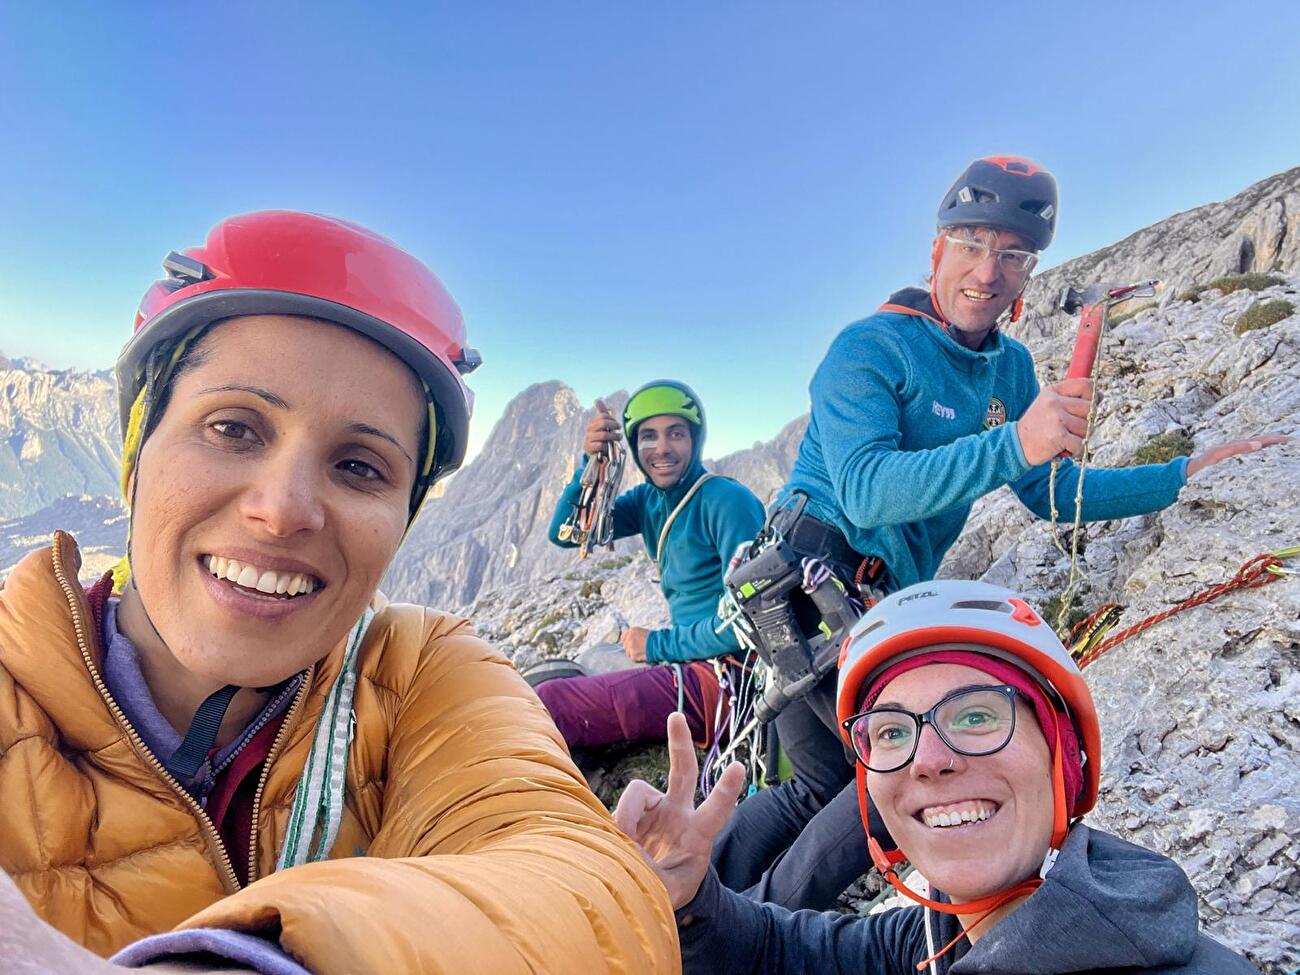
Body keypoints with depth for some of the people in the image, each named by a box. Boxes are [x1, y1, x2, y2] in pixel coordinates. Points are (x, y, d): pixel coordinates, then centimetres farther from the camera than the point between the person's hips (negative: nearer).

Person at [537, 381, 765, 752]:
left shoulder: (728, 501, -15)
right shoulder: (648, 500, 9)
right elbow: (563, 533, 3)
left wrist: (658, 644, -10)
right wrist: (590, 462, -12)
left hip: (726, 679, -8)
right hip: (693, 667, 9)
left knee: (548, 703, -13)